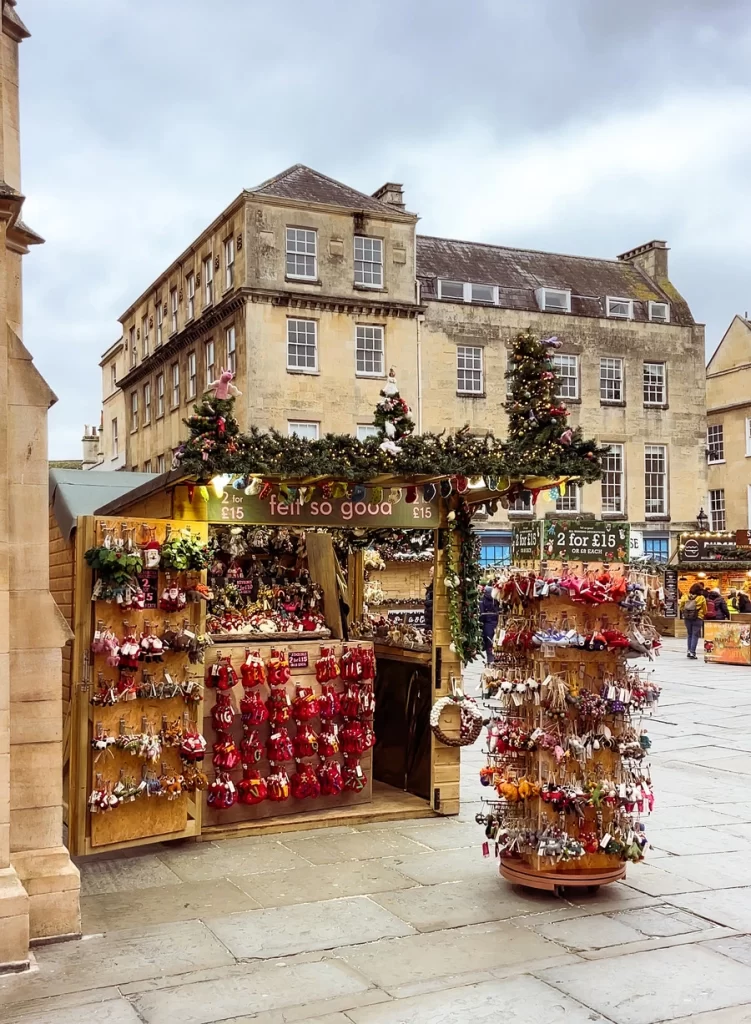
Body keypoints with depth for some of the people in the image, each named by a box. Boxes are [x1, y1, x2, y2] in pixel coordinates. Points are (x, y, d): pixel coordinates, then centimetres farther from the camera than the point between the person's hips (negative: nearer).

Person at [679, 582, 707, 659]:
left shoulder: (685, 597, -2)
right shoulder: (701, 598, -10)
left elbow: (681, 607, 3)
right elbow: (705, 610, -2)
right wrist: (703, 614, 19)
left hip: (687, 617, 4)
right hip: (697, 618, -4)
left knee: (689, 634, 18)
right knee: (695, 635, 2)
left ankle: (689, 650, 16)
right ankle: (692, 652, -3)